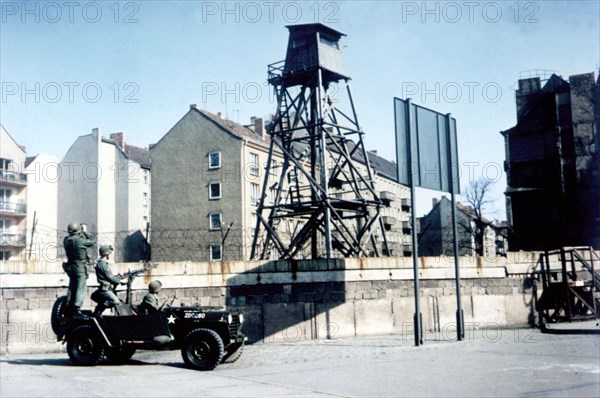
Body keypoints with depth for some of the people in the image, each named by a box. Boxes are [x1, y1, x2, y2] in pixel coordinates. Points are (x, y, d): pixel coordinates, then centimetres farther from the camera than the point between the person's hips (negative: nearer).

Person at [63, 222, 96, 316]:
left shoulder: (66, 240, 3)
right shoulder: (79, 241, -19)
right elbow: (93, 240, -6)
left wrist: (82, 233, 16)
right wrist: (85, 232, 4)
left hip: (70, 267, 8)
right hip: (80, 267, -8)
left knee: (72, 288, 16)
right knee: (81, 289, -6)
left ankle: (68, 309, 20)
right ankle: (76, 309, -14)